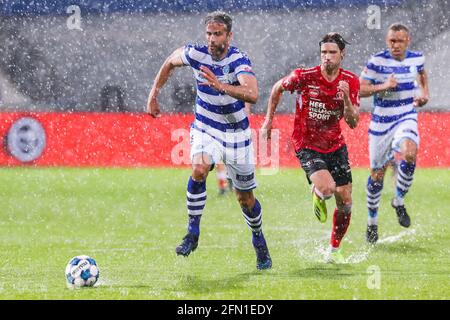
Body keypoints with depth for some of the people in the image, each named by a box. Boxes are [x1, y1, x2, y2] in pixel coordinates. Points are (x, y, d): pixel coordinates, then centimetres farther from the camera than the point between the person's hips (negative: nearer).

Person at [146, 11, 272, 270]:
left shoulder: (239, 60, -23)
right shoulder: (195, 53, -12)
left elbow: (252, 94, -41)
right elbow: (170, 62, 12)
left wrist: (221, 86, -54)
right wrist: (154, 93, 10)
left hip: (236, 133, -2)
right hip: (205, 129, 2)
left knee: (245, 198, 7)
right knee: (199, 169, -30)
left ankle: (259, 242, 34)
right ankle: (193, 233, -18)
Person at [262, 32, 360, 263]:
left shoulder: (350, 81, -7)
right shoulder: (304, 77, -16)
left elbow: (353, 122, -10)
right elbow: (278, 88, 4)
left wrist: (346, 98, -27)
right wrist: (269, 119, 7)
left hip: (335, 146, 4)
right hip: (307, 146, -4)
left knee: (345, 203, 2)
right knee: (327, 187, -27)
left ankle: (334, 250, 23)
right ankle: (318, 197, 13)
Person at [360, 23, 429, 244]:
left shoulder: (416, 58, 1)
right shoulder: (377, 61, -10)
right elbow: (360, 89, -12)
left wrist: (425, 93, 9)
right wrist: (383, 86, -26)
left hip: (406, 119, 1)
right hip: (381, 123, -1)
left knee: (410, 153, -31)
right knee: (377, 174, 6)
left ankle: (399, 201, -7)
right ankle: (372, 222, 28)